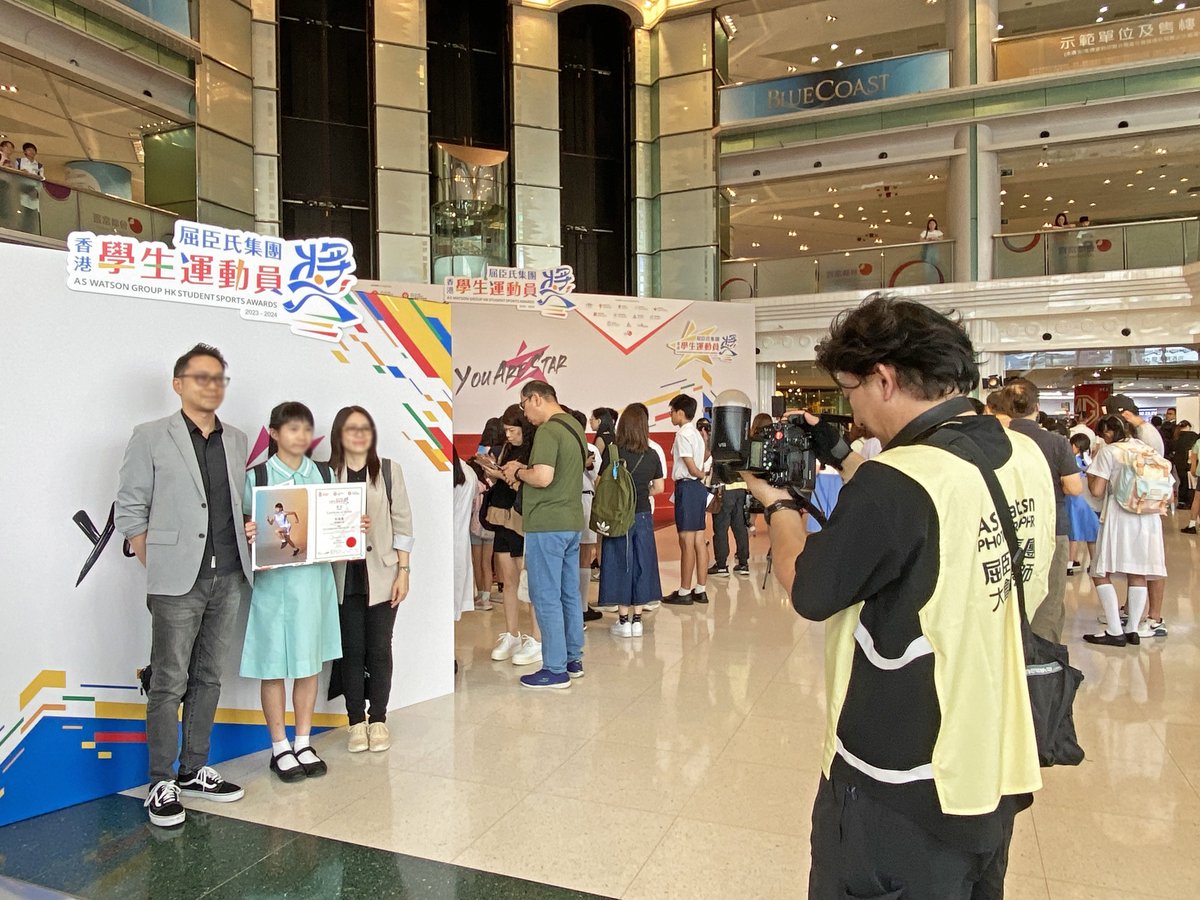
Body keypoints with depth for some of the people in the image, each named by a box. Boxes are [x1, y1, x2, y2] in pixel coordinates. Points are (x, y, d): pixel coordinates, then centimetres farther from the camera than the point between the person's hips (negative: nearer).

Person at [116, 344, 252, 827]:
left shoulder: (237, 441, 11)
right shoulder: (150, 437, -2)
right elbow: (129, 511, -1)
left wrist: (249, 527, 2)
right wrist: (158, 566, -4)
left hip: (228, 578, 5)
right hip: (177, 582, -5)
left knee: (207, 679, 13)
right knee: (169, 684, 2)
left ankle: (195, 771, 26)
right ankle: (162, 783, 15)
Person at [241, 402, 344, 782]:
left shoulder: (322, 475, 7)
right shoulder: (257, 477, -3)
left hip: (316, 578, 3)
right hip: (274, 581, -3)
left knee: (310, 663, 11)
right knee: (275, 666, 5)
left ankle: (304, 742, 26)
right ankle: (280, 747, 21)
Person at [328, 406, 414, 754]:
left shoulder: (389, 470, 2)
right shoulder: (328, 474, 1)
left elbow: (402, 523, 1)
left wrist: (403, 572, -3)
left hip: (381, 574, 0)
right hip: (344, 576, 0)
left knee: (379, 649, 7)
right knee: (352, 650, 7)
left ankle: (378, 720, 21)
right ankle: (356, 721, 21)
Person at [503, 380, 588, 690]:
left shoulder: (548, 430, -17)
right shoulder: (574, 426, 13)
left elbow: (543, 477, -27)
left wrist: (519, 472, -8)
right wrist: (526, 469, 11)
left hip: (547, 525, -9)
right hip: (572, 522, 9)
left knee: (547, 597, -1)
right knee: (570, 593, 15)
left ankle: (555, 670, 5)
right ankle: (573, 659, 25)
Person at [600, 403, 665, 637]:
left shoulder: (613, 453, -12)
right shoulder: (652, 455, -2)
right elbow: (658, 488, 5)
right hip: (643, 516, 3)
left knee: (620, 565, 5)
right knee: (641, 564, 10)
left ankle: (623, 621, 10)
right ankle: (637, 619, 14)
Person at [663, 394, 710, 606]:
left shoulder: (683, 434, -13)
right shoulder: (696, 433, 16)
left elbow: (692, 468, -14)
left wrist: (702, 475, 1)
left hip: (687, 487, -10)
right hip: (698, 487, 10)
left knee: (687, 542, -5)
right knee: (699, 541, 10)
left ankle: (684, 592, 1)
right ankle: (700, 590, 15)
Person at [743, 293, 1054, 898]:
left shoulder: (897, 480, -27)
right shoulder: (1024, 456, -2)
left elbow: (808, 590, -15)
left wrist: (777, 501, 1)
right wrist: (843, 459, 15)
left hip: (901, 789, -8)